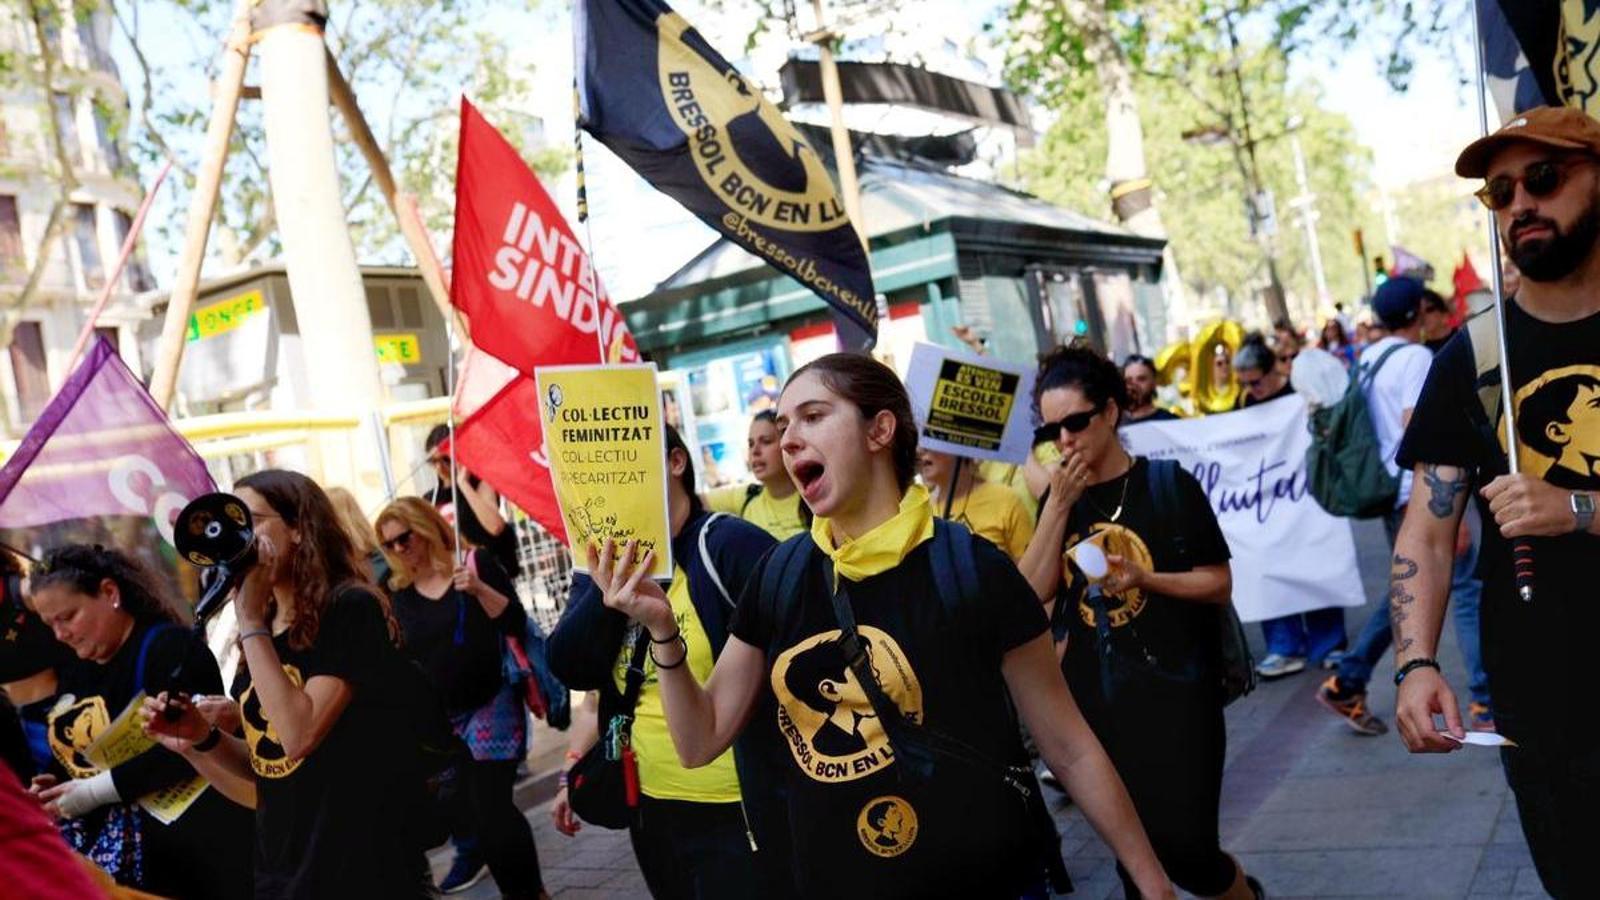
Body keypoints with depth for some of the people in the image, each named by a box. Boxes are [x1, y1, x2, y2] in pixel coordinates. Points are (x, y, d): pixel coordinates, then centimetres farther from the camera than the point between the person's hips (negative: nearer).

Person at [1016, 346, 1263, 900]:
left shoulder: (1169, 484, -6)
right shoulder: (1058, 498, 6)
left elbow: (1219, 585, -5)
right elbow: (1033, 592, -5)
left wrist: (1145, 579, -21)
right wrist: (1059, 505, -12)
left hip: (1174, 694, -4)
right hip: (1095, 700, 4)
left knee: (1184, 847, -3)